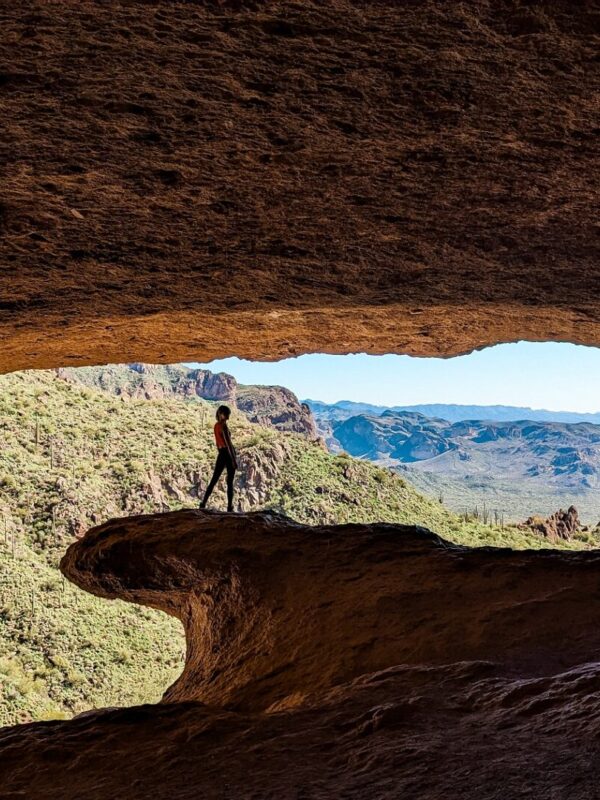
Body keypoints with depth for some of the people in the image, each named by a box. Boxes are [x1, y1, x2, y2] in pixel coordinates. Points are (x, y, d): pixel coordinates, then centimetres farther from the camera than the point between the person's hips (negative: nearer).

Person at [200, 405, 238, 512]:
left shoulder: (216, 425, 11)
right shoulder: (224, 426, -15)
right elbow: (228, 444, -18)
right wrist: (234, 460, -17)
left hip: (221, 454, 8)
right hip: (228, 453, -7)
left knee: (214, 480, 7)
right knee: (230, 482, 1)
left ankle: (203, 504, 1)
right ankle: (230, 507, 4)